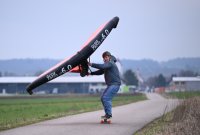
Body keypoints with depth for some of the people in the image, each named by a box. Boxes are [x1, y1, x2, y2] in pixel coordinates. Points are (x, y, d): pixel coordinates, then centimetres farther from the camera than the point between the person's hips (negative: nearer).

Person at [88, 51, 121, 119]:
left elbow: (102, 66, -27)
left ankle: (109, 114, -13)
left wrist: (91, 64, -25)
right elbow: (100, 72, 22)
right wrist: (91, 73, 11)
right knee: (103, 98, 9)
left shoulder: (110, 63, -11)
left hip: (115, 84, -11)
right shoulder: (107, 64, 21)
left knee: (106, 98, -17)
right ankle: (107, 114, 12)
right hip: (110, 85, 11)